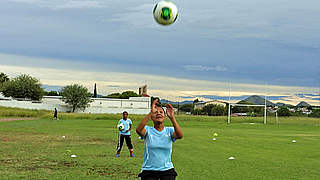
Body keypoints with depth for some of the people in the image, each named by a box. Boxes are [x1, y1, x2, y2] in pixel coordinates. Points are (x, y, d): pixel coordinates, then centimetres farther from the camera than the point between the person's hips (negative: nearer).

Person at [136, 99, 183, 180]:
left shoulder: (169, 131, 0)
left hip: (167, 170, 1)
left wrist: (172, 117, -34)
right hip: (149, 170, -1)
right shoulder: (148, 130, -2)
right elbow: (138, 130, -26)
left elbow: (179, 135, -22)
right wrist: (150, 113, -35)